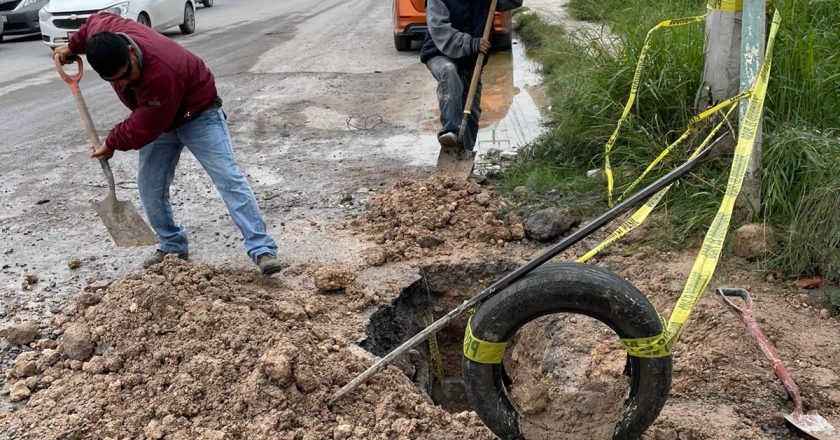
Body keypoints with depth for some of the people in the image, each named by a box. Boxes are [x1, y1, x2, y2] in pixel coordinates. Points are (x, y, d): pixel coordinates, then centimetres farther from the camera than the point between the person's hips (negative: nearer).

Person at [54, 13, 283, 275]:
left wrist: (112, 144, -15)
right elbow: (96, 20, 7)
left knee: (228, 178, -17)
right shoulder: (105, 33, -21)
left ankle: (262, 250, -21)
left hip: (197, 114, -7)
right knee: (150, 187, 3)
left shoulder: (160, 73, -42)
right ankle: (172, 247, 19)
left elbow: (144, 129, -30)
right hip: (158, 120, 7)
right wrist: (72, 47, 13)